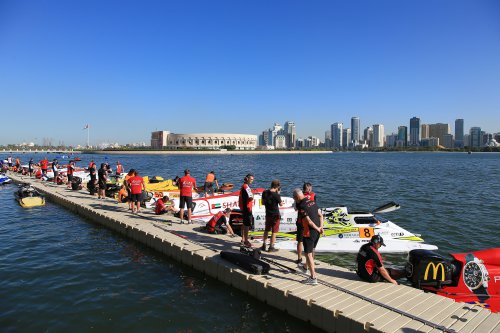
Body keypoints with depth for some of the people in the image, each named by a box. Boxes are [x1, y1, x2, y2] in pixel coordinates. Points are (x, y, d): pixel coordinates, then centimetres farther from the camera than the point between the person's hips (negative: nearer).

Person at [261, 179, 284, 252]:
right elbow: (281, 204, -7)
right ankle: (271, 247, 13)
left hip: (268, 214, 5)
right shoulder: (276, 195, -21)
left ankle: (264, 245, 26)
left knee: (266, 230, 20)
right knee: (274, 232, 7)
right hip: (275, 215, -5)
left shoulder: (265, 192, -4)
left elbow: (263, 202, 6)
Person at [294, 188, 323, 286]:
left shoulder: (301, 206, -19)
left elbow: (309, 221, -22)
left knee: (308, 254, -1)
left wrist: (318, 229, -8)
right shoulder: (312, 202, 7)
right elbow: (320, 215, 7)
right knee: (311, 251, 25)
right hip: (317, 231, 9)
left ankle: (313, 278, 0)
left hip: (309, 232, -9)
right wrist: (321, 227, 0)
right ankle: (305, 267, 48)